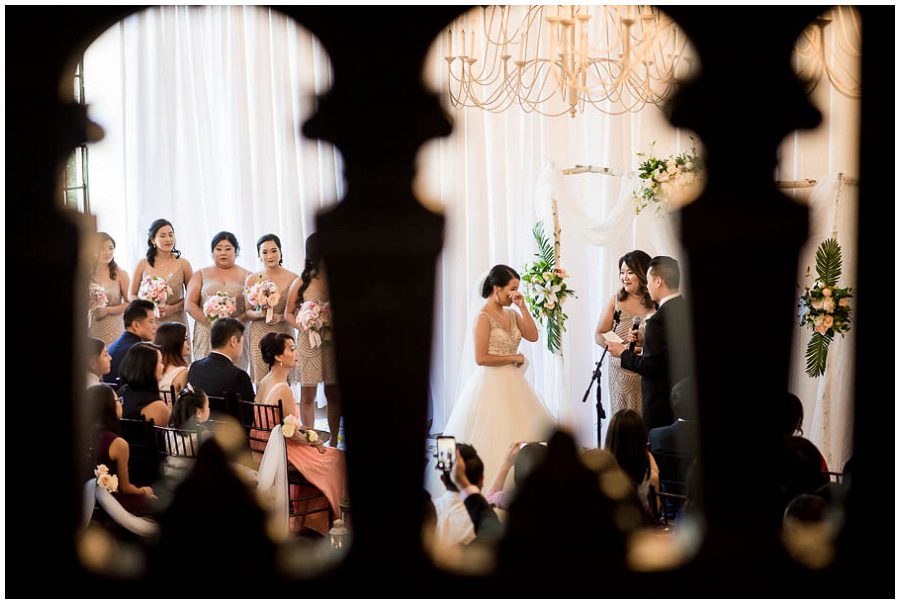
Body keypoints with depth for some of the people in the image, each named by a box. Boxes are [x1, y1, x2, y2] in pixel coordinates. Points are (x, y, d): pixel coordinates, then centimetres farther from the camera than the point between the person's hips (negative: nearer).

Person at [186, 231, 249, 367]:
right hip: (206, 334, 1)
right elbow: (190, 304, 5)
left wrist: (238, 320, -15)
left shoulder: (246, 276, 11)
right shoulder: (201, 274, 14)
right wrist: (208, 321, -10)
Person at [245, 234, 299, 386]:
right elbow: (246, 312, 7)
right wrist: (260, 313, -13)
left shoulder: (292, 278, 1)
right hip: (260, 337, 1)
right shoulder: (252, 279, 5)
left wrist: (280, 317, -14)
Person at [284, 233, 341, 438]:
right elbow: (288, 313, 7)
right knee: (307, 395, 3)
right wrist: (302, 326, -12)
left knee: (333, 394, 7)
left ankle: (334, 439, 17)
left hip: (333, 343, 1)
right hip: (308, 343, -1)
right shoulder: (301, 283, 0)